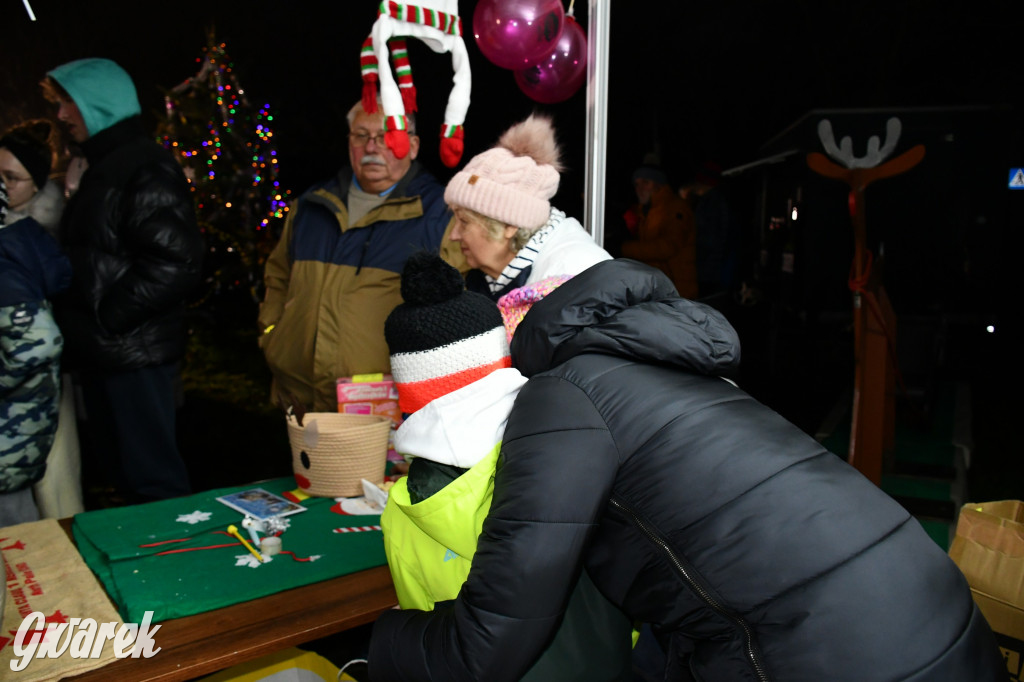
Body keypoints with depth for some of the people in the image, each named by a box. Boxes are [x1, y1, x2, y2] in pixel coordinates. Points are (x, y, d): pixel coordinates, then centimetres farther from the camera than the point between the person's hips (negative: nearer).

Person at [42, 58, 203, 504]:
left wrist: (104, 319, -19)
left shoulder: (148, 170, -13)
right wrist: (78, 322, 11)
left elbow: (174, 264, -24)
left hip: (134, 355, -10)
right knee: (118, 467, 19)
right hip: (101, 354, 10)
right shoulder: (103, 168, 19)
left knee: (150, 478, -2)